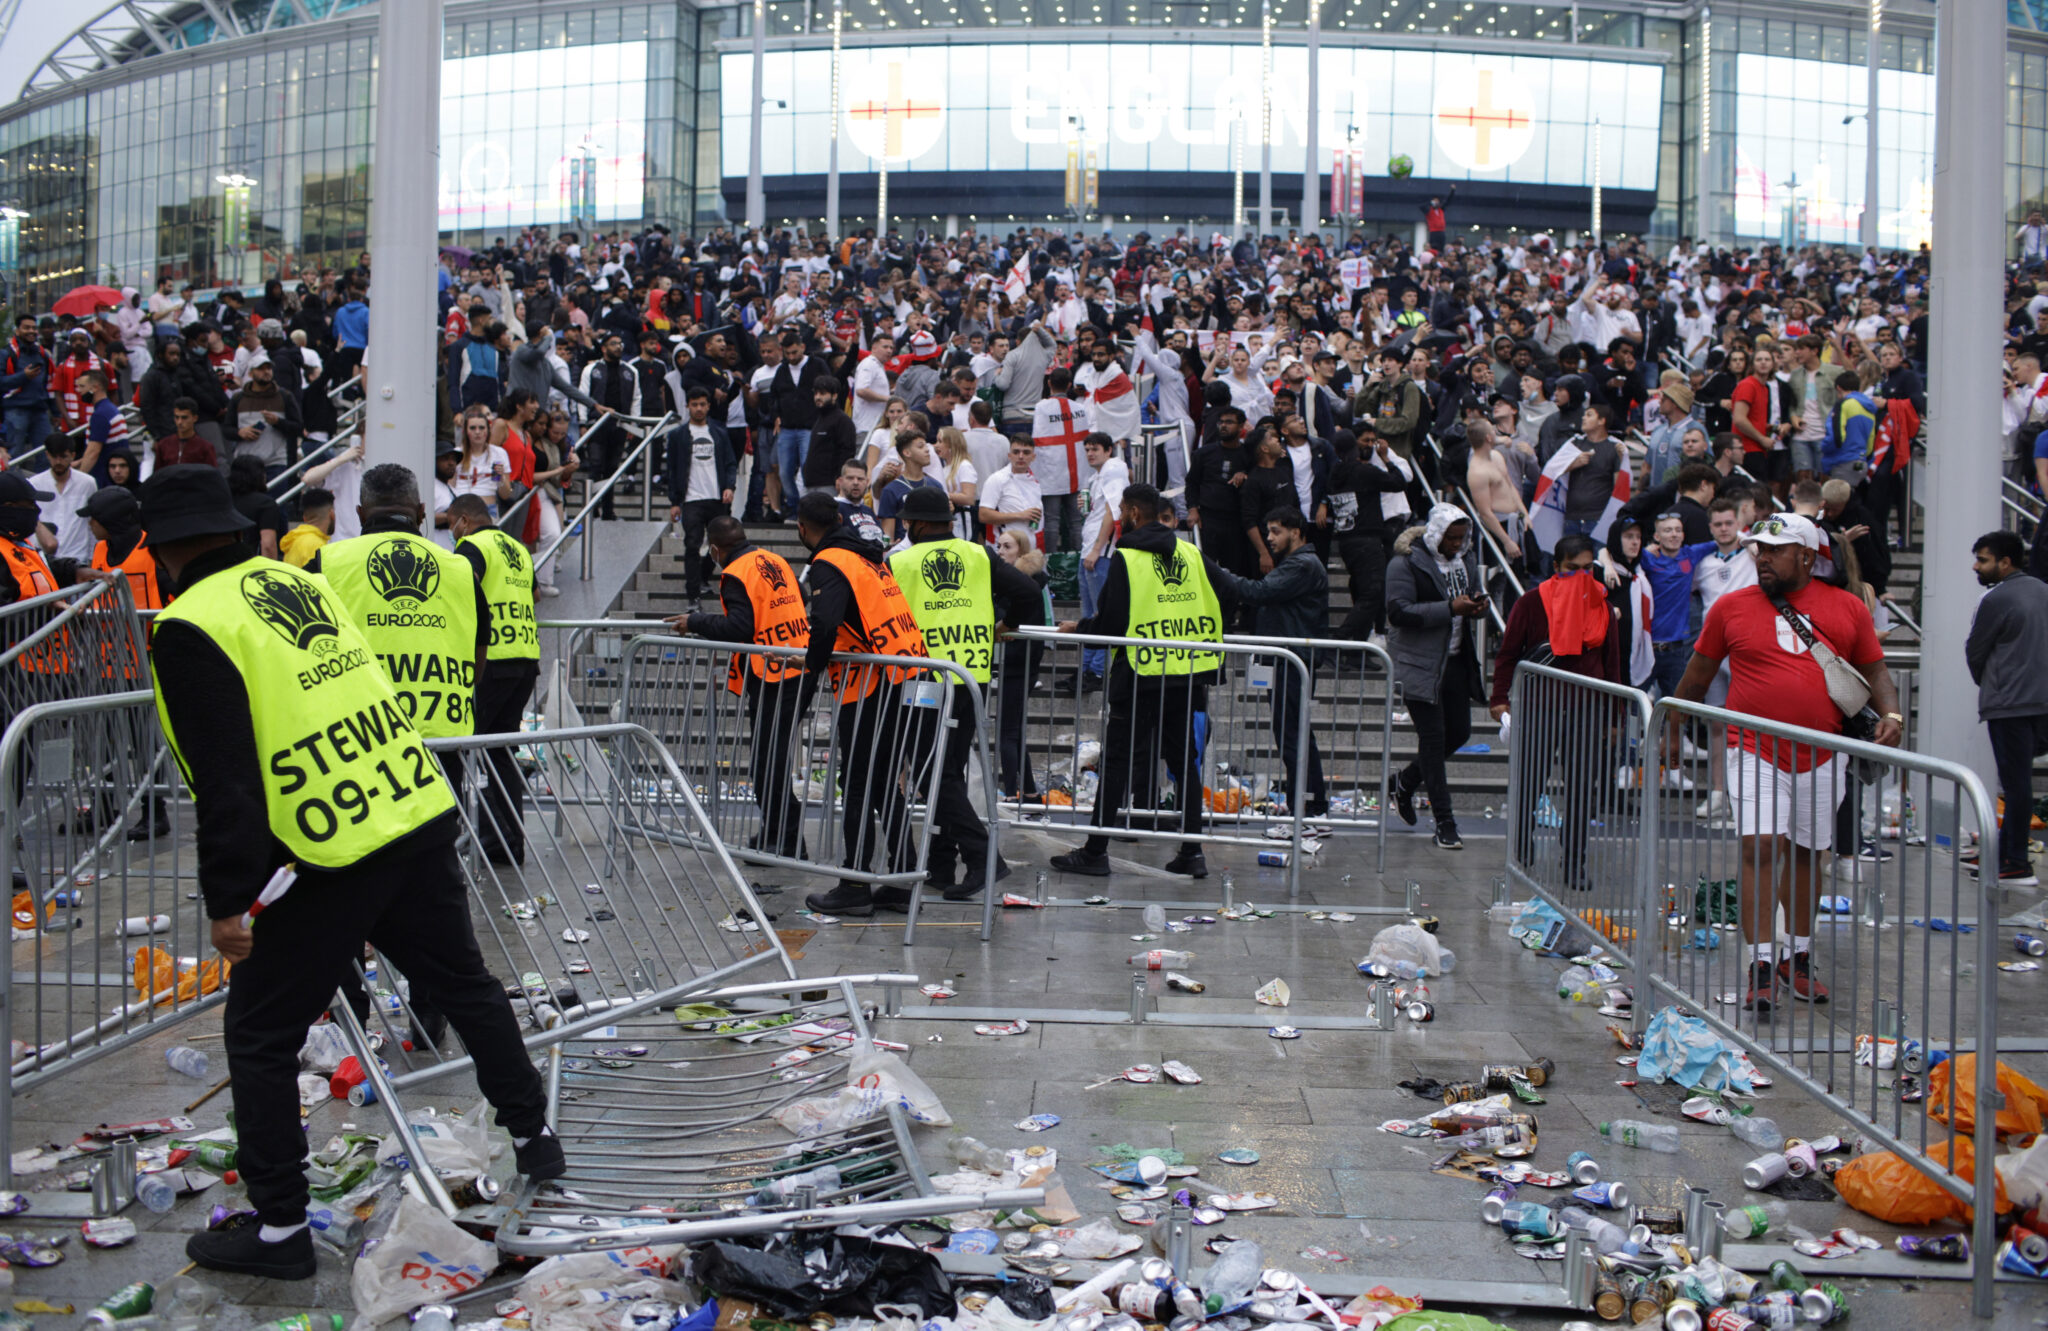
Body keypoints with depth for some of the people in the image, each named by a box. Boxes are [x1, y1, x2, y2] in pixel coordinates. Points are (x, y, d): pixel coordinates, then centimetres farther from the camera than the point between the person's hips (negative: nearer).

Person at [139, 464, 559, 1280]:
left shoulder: (192, 626, -10)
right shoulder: (302, 584, 13)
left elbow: (224, 778, -16)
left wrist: (227, 899, -11)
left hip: (337, 860, -7)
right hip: (423, 818, 7)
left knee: (259, 1034, 8)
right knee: (463, 983, 23)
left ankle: (277, 1228, 15)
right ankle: (534, 1137, 36)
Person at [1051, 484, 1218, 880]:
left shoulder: (1127, 558, -10)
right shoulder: (1192, 554, 7)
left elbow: (1110, 623, -13)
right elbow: (1217, 608, 11)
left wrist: (1078, 627, 5)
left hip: (1140, 676, -5)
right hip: (1187, 675, 5)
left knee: (1117, 761, 1)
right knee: (1184, 760, 11)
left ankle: (1095, 851, 5)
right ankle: (1192, 851, 12)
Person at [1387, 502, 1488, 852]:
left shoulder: (1465, 559, 9)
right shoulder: (1406, 562, -12)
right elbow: (1398, 611, -20)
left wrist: (1477, 606, -3)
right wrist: (1450, 608, -25)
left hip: (1456, 661, 7)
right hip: (1420, 662, -7)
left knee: (1459, 732, 11)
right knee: (1433, 738, -3)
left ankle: (1406, 782, 35)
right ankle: (1444, 823, 3)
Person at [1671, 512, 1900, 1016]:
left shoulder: (1847, 608, 7)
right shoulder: (1731, 607, 4)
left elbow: (1875, 671, 13)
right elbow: (1698, 675, 13)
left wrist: (1890, 712, -6)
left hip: (1821, 757, 2)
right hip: (1755, 752, -2)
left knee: (1807, 854, 11)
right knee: (1760, 847, -15)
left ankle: (1799, 959, 26)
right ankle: (1761, 966, -13)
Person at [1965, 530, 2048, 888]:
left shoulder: (1997, 600, -13)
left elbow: (1974, 652, -4)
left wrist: (1985, 683, 16)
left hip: (2008, 704, -8)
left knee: (2016, 781, -6)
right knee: (2017, 780, 14)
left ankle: (2016, 864, -3)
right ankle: (2003, 852, 21)